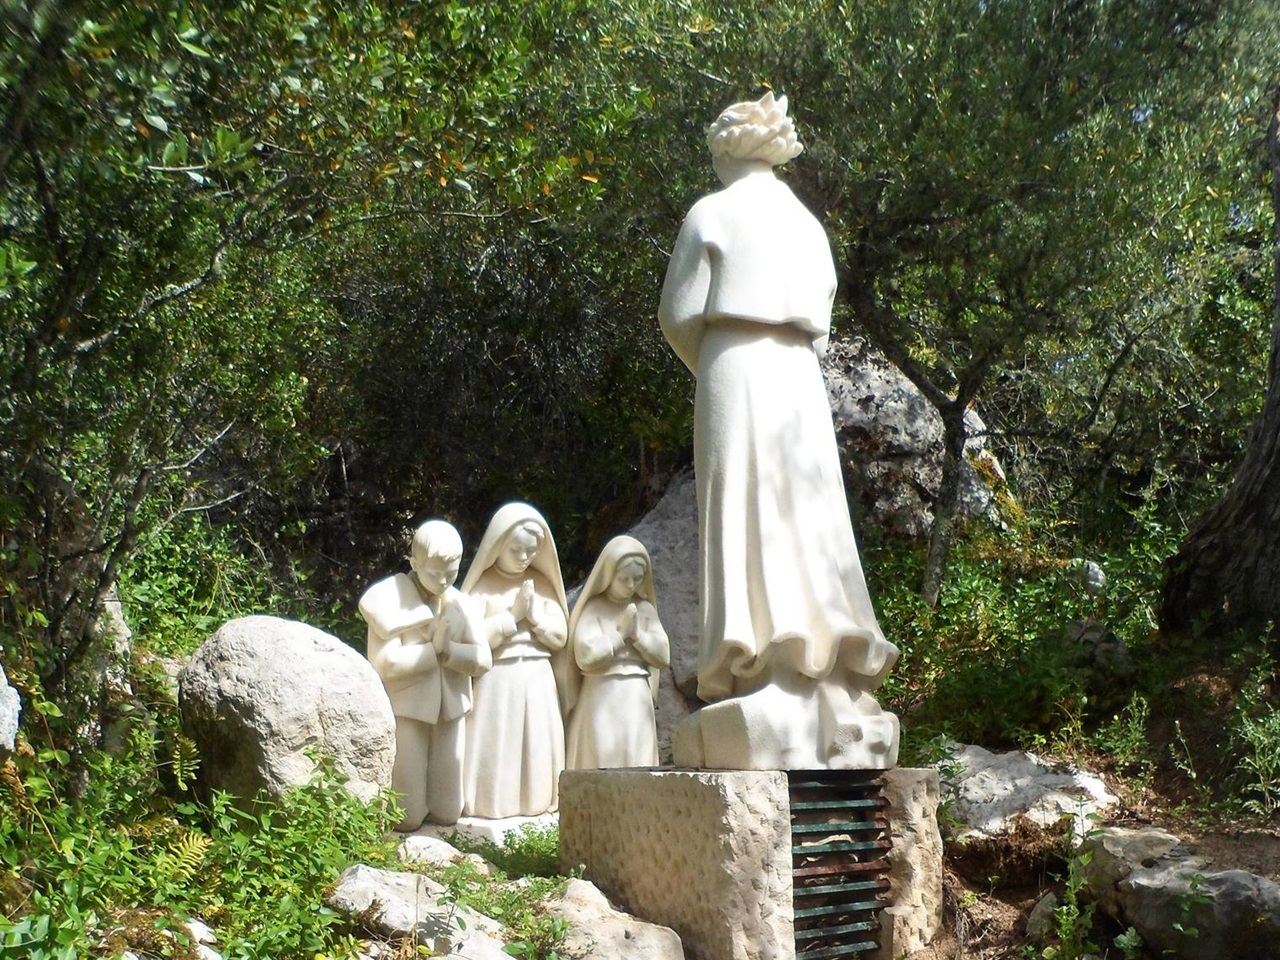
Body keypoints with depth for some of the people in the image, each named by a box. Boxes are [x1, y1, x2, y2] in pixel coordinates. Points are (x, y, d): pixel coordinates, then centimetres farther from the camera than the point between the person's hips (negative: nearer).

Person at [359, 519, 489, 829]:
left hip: (450, 712, 5)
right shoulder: (388, 600, -10)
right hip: (405, 710, -5)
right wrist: (433, 649, -17)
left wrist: (448, 650, -18)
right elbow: (385, 663, -20)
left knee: (447, 814, 8)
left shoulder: (457, 601, 6)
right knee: (406, 818, -4)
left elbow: (482, 659, -1)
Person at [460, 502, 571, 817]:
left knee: (538, 745, 4)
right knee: (494, 744, -6)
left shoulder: (541, 585, 11)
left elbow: (560, 636, 7)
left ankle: (536, 804, 11)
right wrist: (513, 616, -12)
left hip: (538, 679, 4)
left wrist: (534, 615, -9)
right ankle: (491, 807, 1)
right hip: (497, 680, -4)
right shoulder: (482, 585, -3)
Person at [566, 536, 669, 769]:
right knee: (602, 763, -5)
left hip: (637, 701, 4)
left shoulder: (645, 609, 9)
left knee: (637, 764, 2)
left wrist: (637, 635, -8)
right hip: (602, 701, -4)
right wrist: (621, 634, -9)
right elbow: (586, 656, -14)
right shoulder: (594, 609, -2)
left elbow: (663, 656, 4)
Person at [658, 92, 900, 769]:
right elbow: (819, 319, 19)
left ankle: (768, 716, -16)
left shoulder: (711, 213, 4)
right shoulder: (807, 222, 21)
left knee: (745, 531, -9)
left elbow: (679, 314, -1)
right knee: (807, 527, 3)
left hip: (733, 371, -5)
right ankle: (831, 712, 0)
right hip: (801, 380, 5)